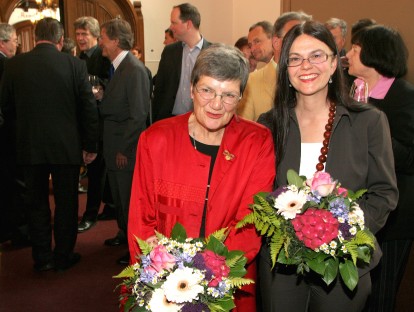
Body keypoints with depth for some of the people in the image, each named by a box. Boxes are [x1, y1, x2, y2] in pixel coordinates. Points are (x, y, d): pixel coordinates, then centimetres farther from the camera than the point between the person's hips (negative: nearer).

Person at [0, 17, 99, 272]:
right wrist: (90, 146, 1)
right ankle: (63, 256, 23)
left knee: (37, 203, 15)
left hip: (29, 146, 2)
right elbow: (89, 108, -8)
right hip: (66, 146, -2)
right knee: (66, 203, 12)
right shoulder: (75, 64, -9)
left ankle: (42, 258, 25)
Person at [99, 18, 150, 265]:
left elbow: (138, 115, -22)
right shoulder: (119, 67, 10)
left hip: (127, 150, -9)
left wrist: (124, 149, -19)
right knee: (119, 196, 22)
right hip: (115, 147, 9)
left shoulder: (134, 69, -19)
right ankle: (125, 233, 42)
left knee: (130, 199, 4)